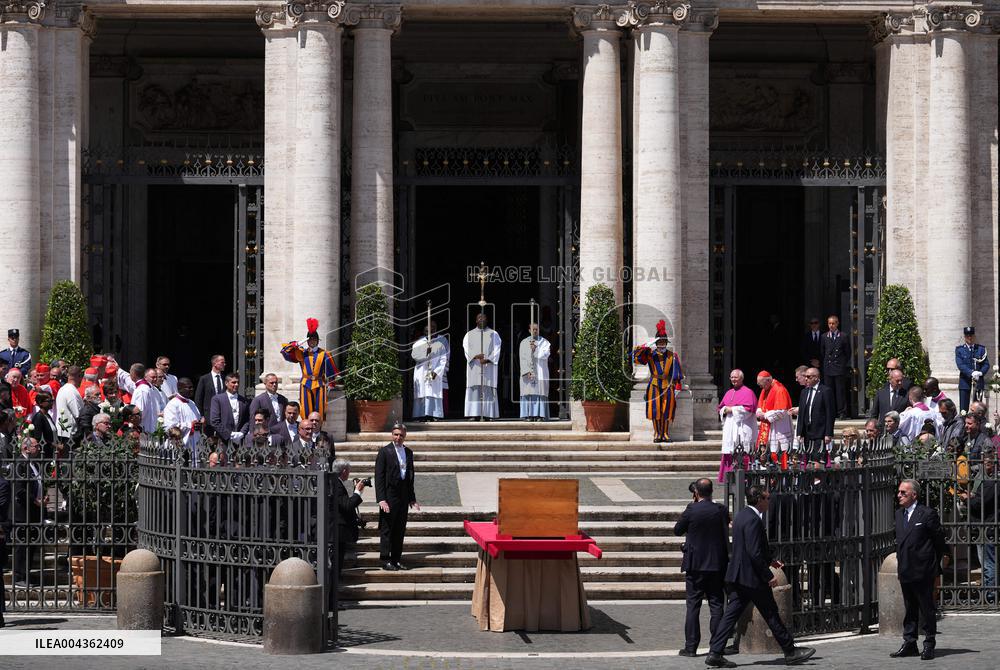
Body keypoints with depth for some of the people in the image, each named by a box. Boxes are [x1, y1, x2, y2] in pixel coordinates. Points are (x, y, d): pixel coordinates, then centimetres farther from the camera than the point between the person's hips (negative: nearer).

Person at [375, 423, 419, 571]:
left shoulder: (408, 452, 12)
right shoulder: (385, 452, -6)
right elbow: (379, 477, -9)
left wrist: (412, 498, 13)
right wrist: (381, 499, -16)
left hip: (403, 497, 6)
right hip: (389, 496, -6)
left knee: (400, 530, 8)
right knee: (387, 529, -2)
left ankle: (396, 560, 15)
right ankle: (385, 560, 2)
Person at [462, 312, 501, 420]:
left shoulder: (493, 334, 10)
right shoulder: (469, 334, 13)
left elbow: (496, 350, 0)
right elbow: (467, 349, -1)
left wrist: (487, 359, -16)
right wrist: (476, 356, -20)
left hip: (488, 367, -1)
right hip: (474, 368, 1)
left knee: (488, 391, -6)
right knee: (475, 391, -6)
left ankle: (487, 415, -8)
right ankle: (476, 415, -8)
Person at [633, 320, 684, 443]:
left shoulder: (672, 356, 8)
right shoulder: (649, 354, 6)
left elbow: (677, 373, 7)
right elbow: (635, 356, -7)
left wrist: (677, 387, 1)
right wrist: (646, 346, -18)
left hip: (668, 386, 0)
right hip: (654, 386, 0)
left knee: (666, 411, -1)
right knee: (655, 410, -5)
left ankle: (665, 434, 6)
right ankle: (657, 434, 1)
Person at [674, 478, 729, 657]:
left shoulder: (691, 510, -12)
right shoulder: (721, 510, -3)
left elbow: (677, 530, 1)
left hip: (695, 565, -2)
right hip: (717, 565, 2)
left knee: (693, 605, 3)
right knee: (717, 605, 7)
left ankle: (691, 646, 1)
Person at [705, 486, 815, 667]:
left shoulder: (741, 515, 12)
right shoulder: (752, 520, -19)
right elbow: (755, 553, -23)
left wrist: (769, 560, 21)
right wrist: (769, 576, -17)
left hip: (738, 576, 9)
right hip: (752, 577, -9)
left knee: (731, 613, 6)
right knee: (771, 614, 2)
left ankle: (715, 654, 1)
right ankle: (790, 651, 12)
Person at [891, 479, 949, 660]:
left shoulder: (928, 514, -9)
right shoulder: (899, 514, 12)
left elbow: (939, 538, -4)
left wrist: (936, 564, 2)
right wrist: (901, 563, 14)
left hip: (923, 571, -7)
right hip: (905, 571, 7)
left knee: (926, 609, 0)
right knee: (909, 609, 12)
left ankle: (929, 645, 6)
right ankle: (909, 644, 18)